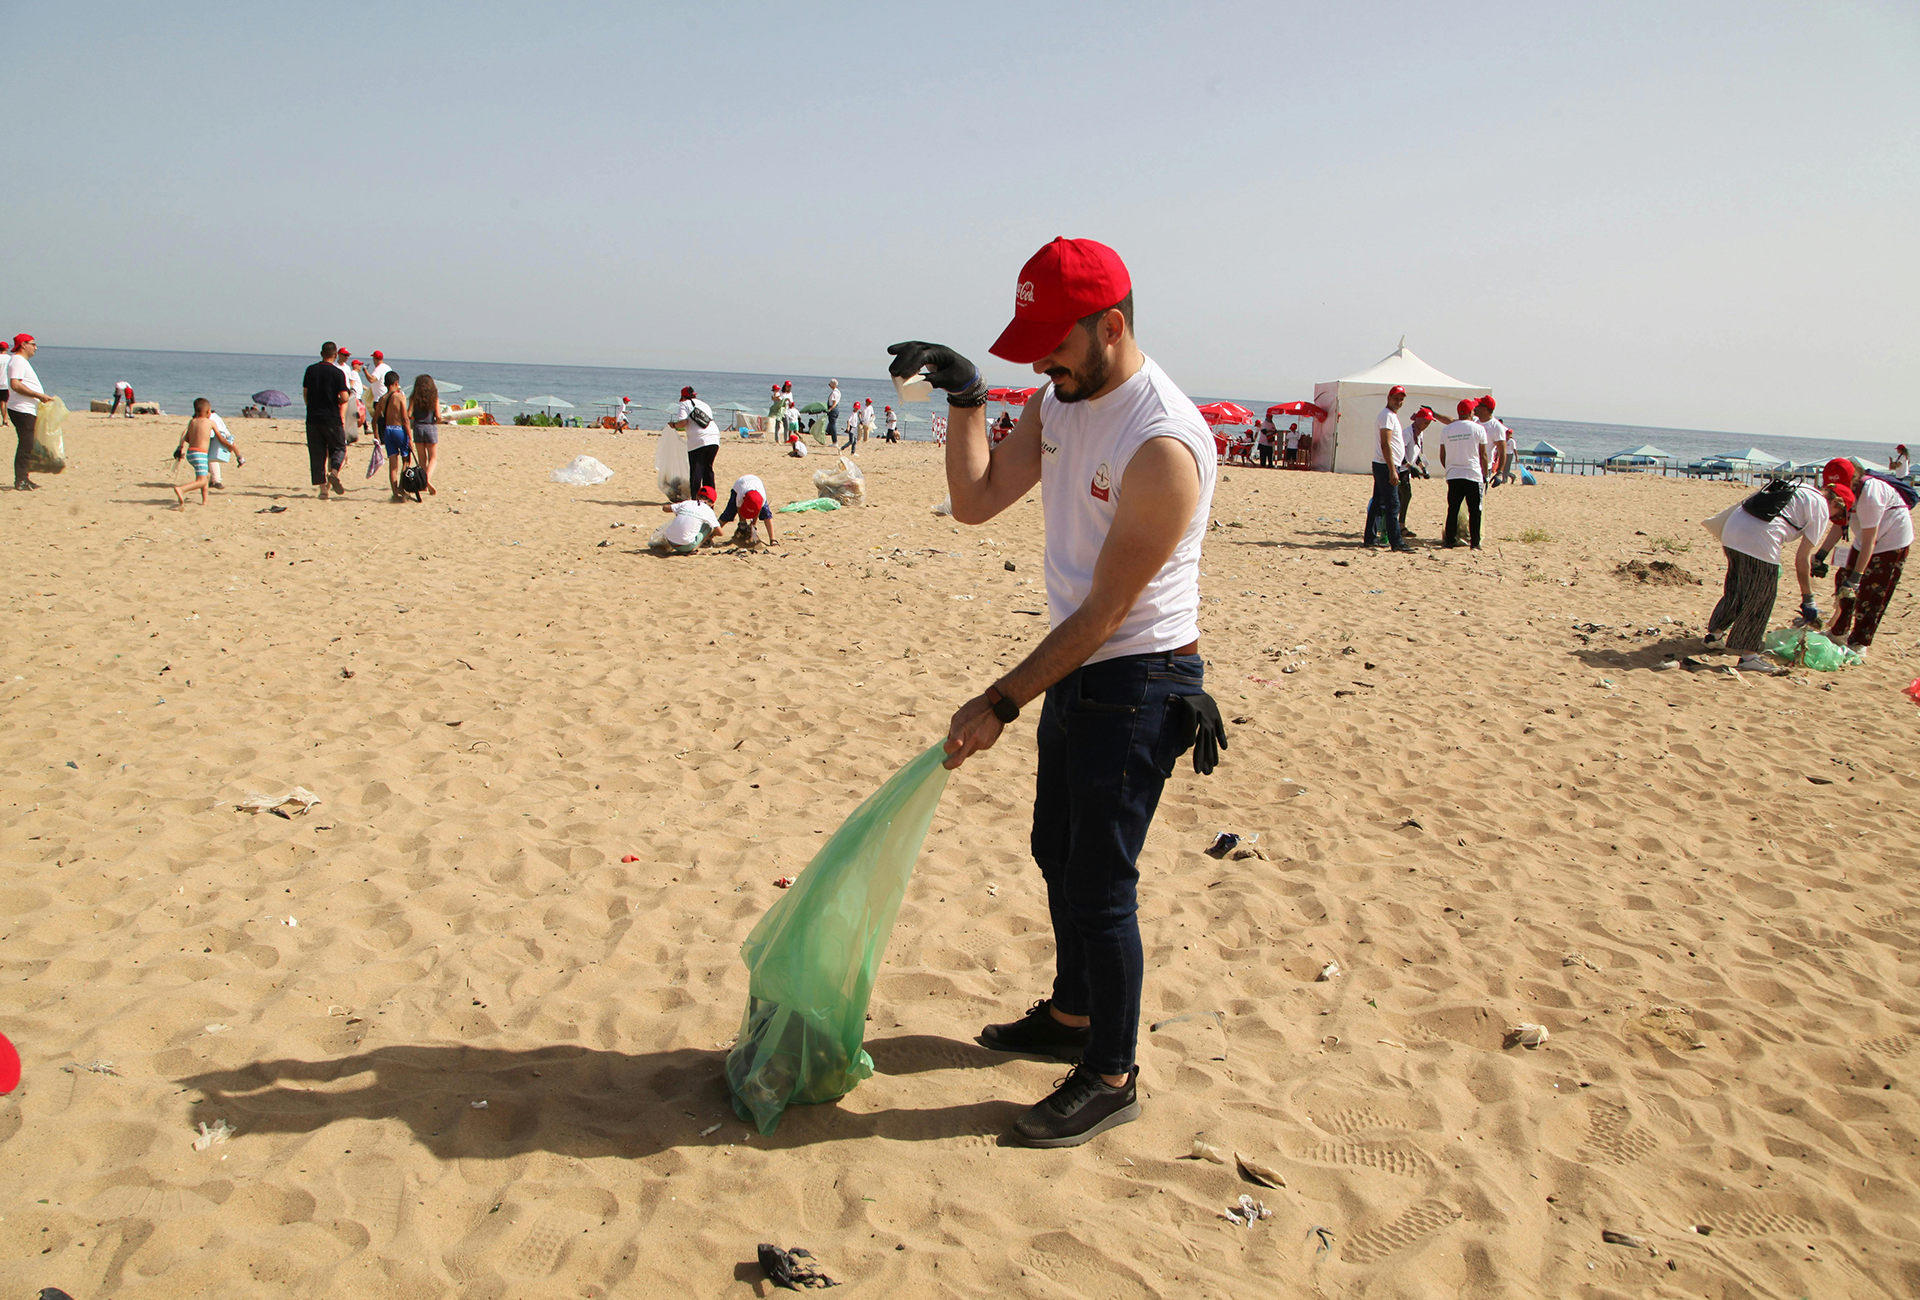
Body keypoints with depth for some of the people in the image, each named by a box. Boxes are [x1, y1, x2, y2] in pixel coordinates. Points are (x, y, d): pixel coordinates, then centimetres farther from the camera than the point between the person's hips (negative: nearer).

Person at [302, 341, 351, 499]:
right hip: (332, 418, -3)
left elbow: (305, 394, 11)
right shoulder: (338, 373, -7)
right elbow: (344, 398, -10)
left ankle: (322, 487, 2)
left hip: (313, 418, 3)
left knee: (317, 454, 6)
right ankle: (334, 471, -15)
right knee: (339, 448, 12)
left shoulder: (310, 370, 6)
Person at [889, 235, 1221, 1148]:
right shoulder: (1060, 400, 3)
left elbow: (1104, 613, -23)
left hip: (1138, 681, -9)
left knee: (1099, 882, -3)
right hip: (1077, 670, 9)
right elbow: (975, 502, 3)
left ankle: (1111, 1077, 15)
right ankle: (1071, 1016, 40)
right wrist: (965, 397, -10)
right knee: (1058, 855, 20)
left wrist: (999, 704, -20)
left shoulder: (1163, 445, -25)